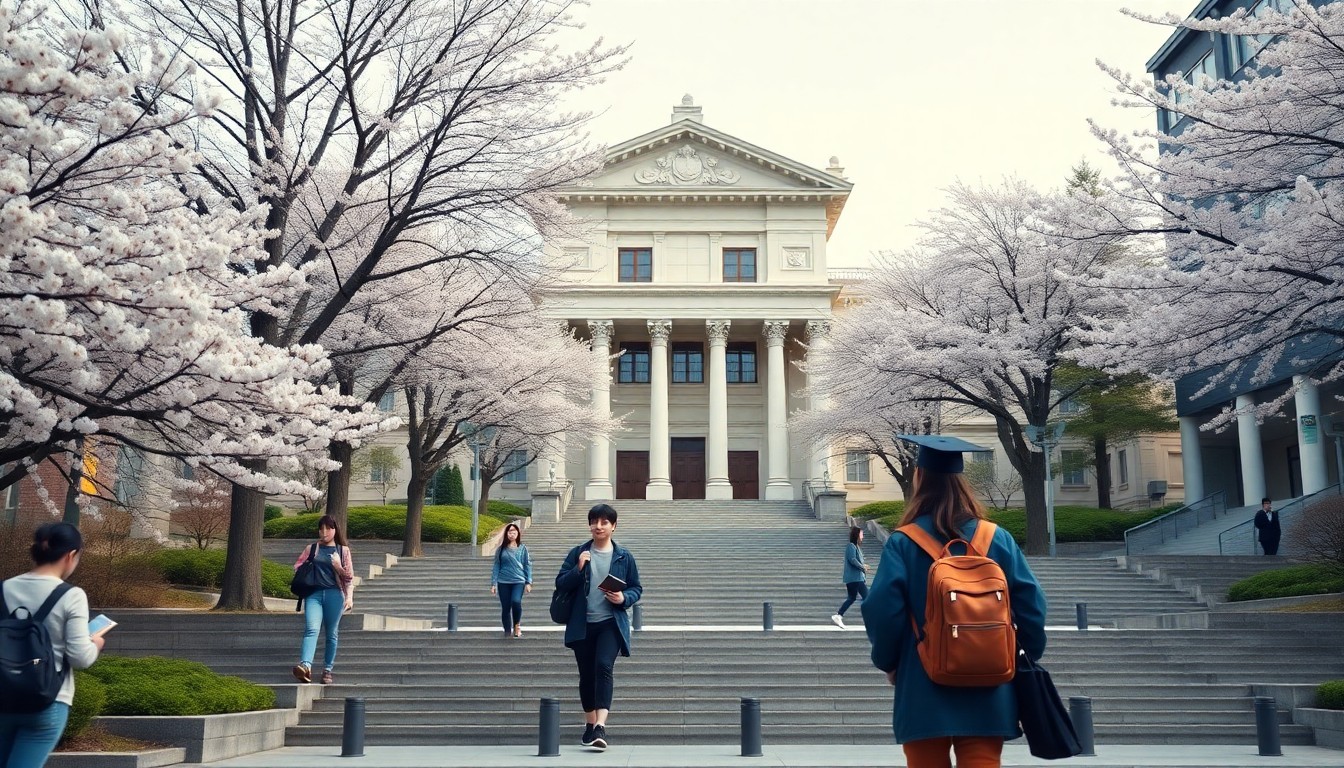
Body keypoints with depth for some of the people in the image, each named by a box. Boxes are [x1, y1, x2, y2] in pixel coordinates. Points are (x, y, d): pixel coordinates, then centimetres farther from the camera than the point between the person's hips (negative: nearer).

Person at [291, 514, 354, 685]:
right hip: (314, 594, 0)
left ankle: (327, 670, 13)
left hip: (334, 594, 0)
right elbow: (297, 567, 18)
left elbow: (350, 576, 7)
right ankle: (306, 666, -34)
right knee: (311, 629, -17)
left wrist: (349, 597, -2)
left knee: (332, 634, 4)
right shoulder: (311, 548, 14)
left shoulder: (343, 550, 10)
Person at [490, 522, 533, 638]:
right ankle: (507, 633, 14)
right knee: (505, 608, 3)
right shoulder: (501, 549, 5)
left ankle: (517, 625, 0)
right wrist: (493, 583, 1)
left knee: (516, 602, -25)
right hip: (503, 582, 2)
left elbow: (527, 566, 5)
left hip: (519, 581, -1)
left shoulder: (522, 548, 5)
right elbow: (496, 566, 5)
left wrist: (529, 582, -2)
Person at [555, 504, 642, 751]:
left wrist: (625, 598, -12)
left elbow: (637, 587, 9)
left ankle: (600, 726, -27)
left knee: (604, 666, -20)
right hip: (582, 624, 2)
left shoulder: (624, 556, 4)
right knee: (586, 674, 9)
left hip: (611, 623, -2)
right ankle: (590, 725, 25)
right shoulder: (578, 553, 6)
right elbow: (560, 583, 3)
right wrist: (578, 569, -13)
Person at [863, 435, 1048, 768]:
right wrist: (1029, 656, 12)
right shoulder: (998, 540, -1)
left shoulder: (902, 544, -9)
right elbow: (1031, 606, -3)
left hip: (925, 694, -2)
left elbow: (882, 612, -13)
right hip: (987, 696, 2)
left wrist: (887, 662, 4)